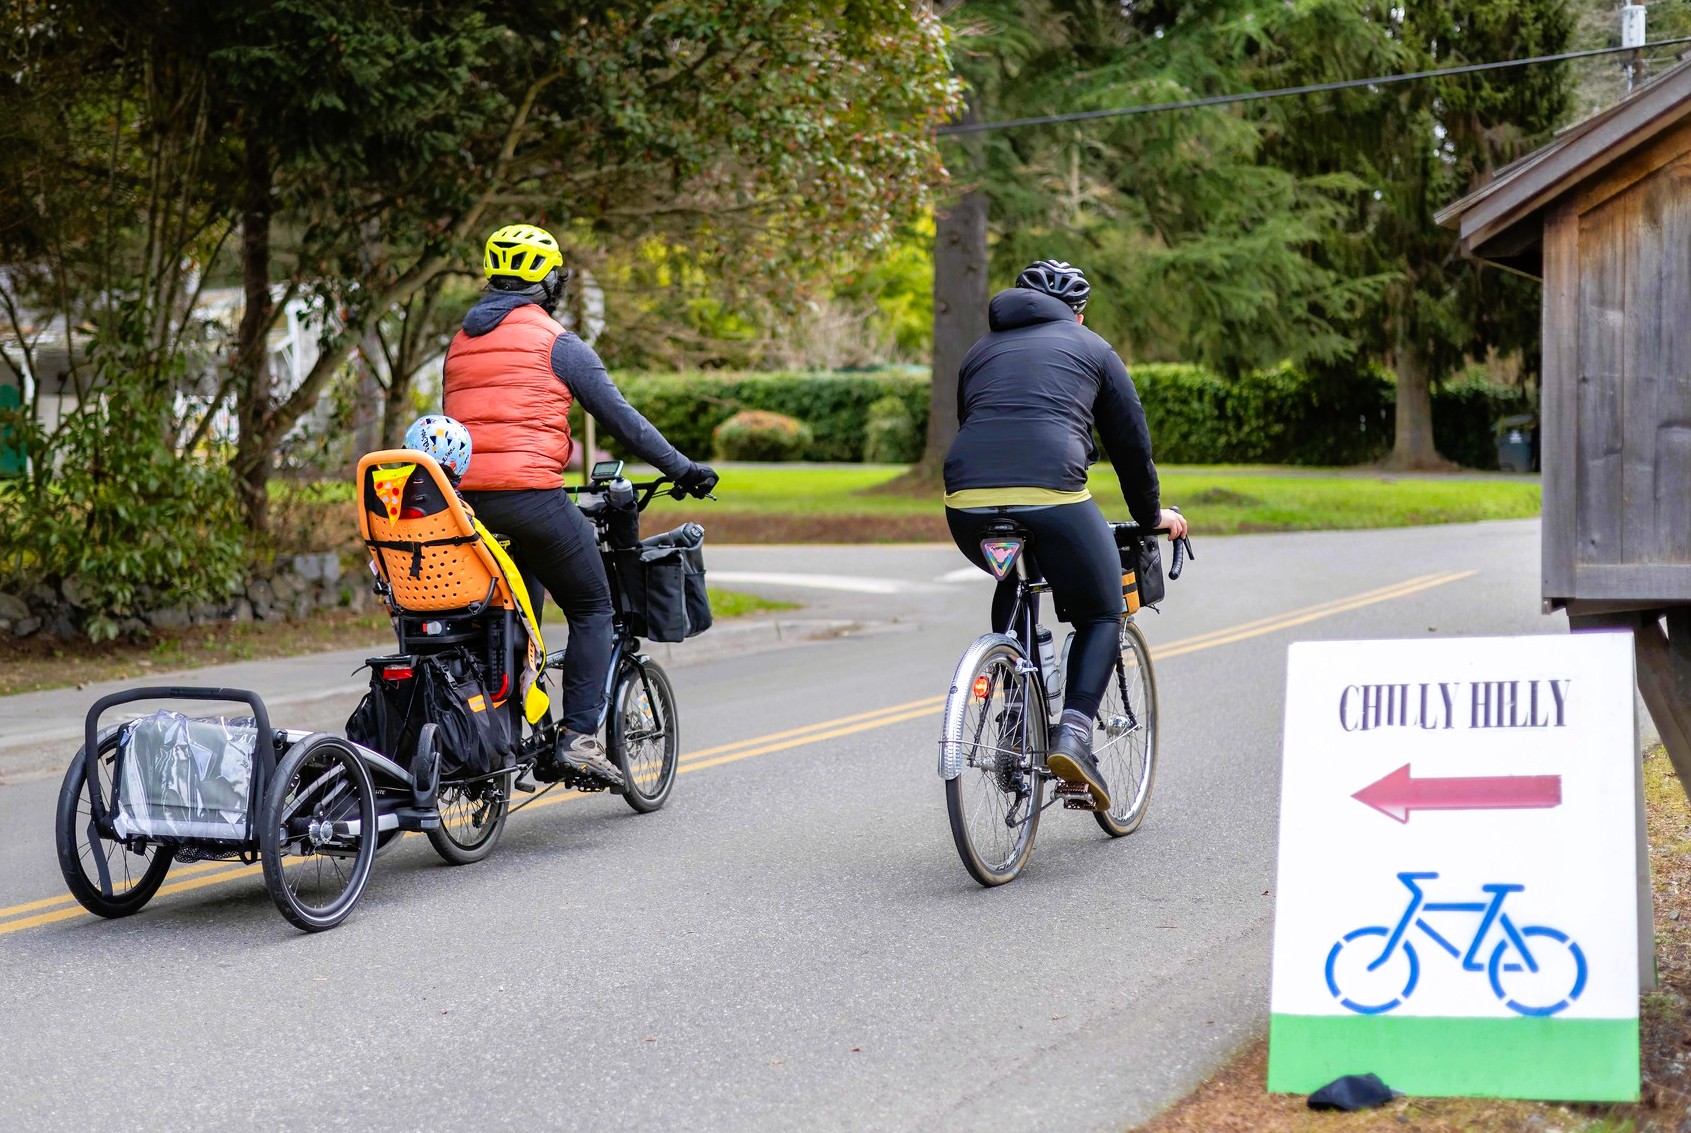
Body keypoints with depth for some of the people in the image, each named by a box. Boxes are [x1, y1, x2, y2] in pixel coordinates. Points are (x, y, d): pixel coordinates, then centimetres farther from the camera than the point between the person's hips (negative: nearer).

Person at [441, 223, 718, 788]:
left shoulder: (460, 344, 19)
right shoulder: (556, 343, -2)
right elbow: (620, 418, -2)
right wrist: (683, 469, 4)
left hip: (467, 501, 6)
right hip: (533, 495, -6)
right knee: (592, 611, 5)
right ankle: (579, 736, -5)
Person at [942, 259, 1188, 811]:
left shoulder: (981, 351, 29)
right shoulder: (1092, 349, 21)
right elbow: (1131, 441, 24)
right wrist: (1151, 515, 38)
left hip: (968, 501, 4)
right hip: (1051, 494, -4)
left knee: (1013, 585, 35)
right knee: (1102, 617, 16)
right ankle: (1073, 735, -6)